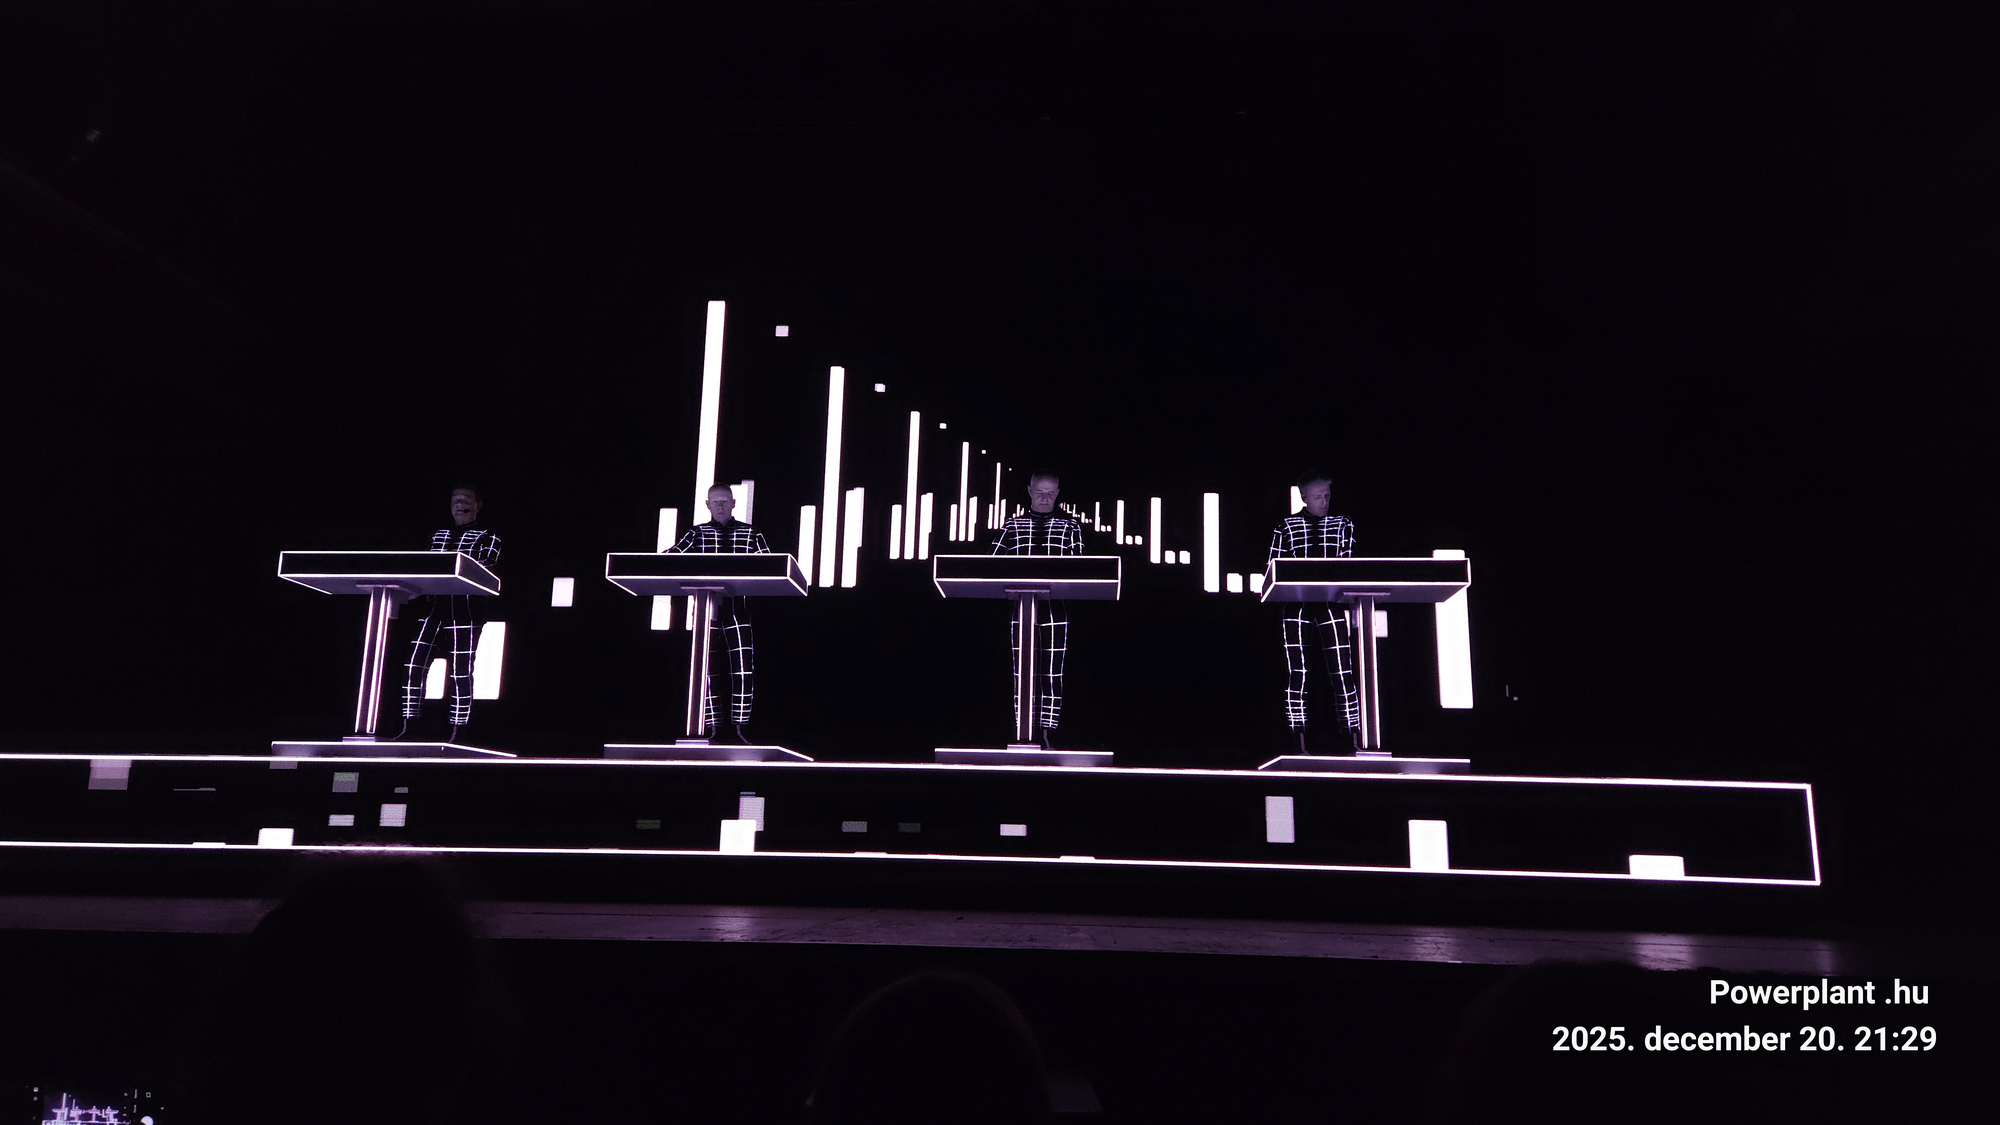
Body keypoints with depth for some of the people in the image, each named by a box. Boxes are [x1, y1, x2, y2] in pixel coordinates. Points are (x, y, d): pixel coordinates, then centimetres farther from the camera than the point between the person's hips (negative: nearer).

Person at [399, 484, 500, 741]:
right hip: (432, 608, 5)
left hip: (464, 611, -5)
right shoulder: (437, 535, 22)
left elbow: (483, 572, -7)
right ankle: (408, 725, 2)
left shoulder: (488, 537, 6)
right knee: (414, 663, -4)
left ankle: (457, 729, 1)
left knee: (460, 670, -6)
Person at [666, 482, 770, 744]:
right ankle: (712, 729, 5)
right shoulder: (697, 534, 13)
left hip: (737, 607, -1)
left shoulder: (750, 534, 12)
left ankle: (739, 728, -1)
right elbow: (670, 557, 2)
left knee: (744, 668, -8)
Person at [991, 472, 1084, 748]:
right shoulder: (1012, 525, 12)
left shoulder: (1069, 526, 10)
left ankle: (1046, 735, 2)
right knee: (1021, 673, 2)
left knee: (1053, 673, -2)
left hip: (1055, 608, 0)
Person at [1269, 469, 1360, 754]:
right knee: (1296, 674, -2)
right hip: (1296, 606, -1)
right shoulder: (1286, 527, 8)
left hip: (1332, 607, 1)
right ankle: (1299, 743, 2)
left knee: (1343, 673, -5)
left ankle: (1355, 739, 1)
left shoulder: (1342, 525, 12)